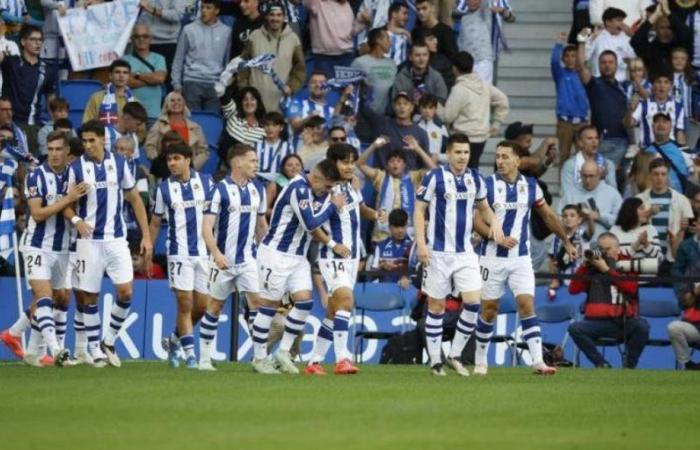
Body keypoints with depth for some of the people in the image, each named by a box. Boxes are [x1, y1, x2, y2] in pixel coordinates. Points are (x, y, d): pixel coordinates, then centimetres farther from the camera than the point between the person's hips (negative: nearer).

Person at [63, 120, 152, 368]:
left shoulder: (119, 163, 2)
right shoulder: (76, 168, -2)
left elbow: (134, 199, 9)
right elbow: (67, 205, 2)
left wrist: (146, 235, 5)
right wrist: (76, 219, -21)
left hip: (116, 239, 1)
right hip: (89, 240, -1)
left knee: (125, 292, -8)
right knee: (90, 296, 1)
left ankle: (109, 342, 10)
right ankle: (95, 350, 11)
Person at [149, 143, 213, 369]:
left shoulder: (205, 182, 2)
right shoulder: (164, 188, 0)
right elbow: (155, 223, 8)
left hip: (203, 251, 2)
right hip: (179, 253, -2)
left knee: (202, 305, 5)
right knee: (185, 304, -8)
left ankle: (174, 340, 26)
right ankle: (190, 354, -4)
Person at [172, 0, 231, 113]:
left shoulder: (226, 32, 5)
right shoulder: (189, 30, 4)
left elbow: (228, 61, 11)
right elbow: (178, 60, 9)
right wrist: (177, 84, 5)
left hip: (215, 84, 0)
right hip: (192, 82, 0)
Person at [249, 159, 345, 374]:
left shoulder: (310, 190, 8)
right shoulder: (298, 188, -20)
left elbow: (311, 223, 18)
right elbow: (310, 223, -25)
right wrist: (333, 205, -15)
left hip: (297, 257, 9)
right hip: (276, 253, -9)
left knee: (304, 301, -2)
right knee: (270, 305, -2)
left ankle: (283, 352, 6)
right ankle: (259, 358, 6)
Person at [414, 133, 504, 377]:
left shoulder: (475, 179, 6)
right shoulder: (434, 177, -8)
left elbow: (483, 206, 20)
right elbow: (419, 210, -5)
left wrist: (494, 221, -2)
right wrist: (421, 243, -14)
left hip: (465, 251, 4)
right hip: (438, 252, -4)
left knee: (473, 302, -7)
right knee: (436, 306, 2)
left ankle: (454, 355, 6)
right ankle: (435, 360, 11)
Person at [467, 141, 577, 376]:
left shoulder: (530, 185, 3)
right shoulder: (488, 185, -6)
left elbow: (548, 215, 15)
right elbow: (477, 220, -8)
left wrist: (567, 241, 19)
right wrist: (497, 238, -23)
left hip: (521, 258, 2)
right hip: (493, 257, -2)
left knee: (527, 306, -10)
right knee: (489, 310, 5)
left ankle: (538, 361, -16)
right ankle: (480, 360, 21)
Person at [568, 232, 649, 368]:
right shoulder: (592, 267, 13)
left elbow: (631, 287, -9)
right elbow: (573, 289, 4)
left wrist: (606, 270, -9)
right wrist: (585, 265, -3)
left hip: (624, 320, -1)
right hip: (598, 321, 1)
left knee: (642, 326, -33)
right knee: (574, 328, -27)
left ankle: (629, 366, -13)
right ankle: (602, 364, -15)